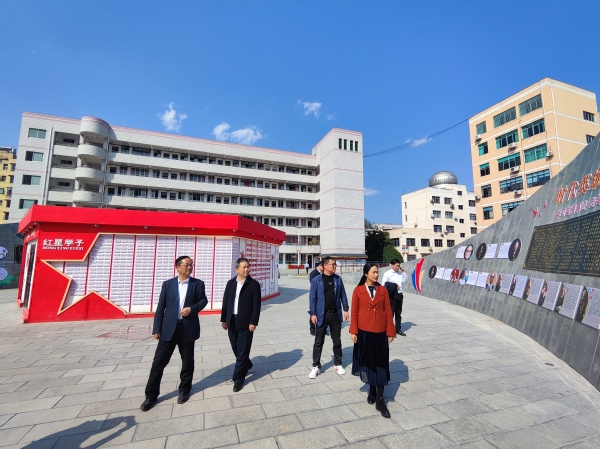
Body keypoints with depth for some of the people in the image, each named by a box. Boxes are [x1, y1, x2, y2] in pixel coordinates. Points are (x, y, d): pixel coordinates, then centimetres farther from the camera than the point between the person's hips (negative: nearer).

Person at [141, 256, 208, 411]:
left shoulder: (198, 284, 2)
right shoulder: (168, 284, 3)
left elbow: (203, 300, 5)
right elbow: (160, 307, 2)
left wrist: (192, 308, -14)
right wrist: (156, 329, -1)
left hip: (188, 328, 0)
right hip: (169, 328, 0)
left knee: (187, 361, 12)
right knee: (159, 362, 5)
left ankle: (184, 390, 32)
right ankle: (151, 395, 23)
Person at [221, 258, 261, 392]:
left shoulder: (254, 284, -7)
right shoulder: (230, 283, 5)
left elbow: (256, 305, -10)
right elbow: (225, 302, 8)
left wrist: (253, 322, -14)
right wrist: (224, 319, 6)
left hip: (246, 323, -4)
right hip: (232, 322, 5)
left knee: (242, 352, 1)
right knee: (236, 350, 17)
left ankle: (238, 379, 16)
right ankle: (246, 366, 43)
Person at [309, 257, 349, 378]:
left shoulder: (338, 279, 1)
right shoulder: (316, 280, -8)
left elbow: (343, 295, 6)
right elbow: (312, 298, -7)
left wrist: (345, 309, 2)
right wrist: (313, 313, -10)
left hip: (336, 314, 3)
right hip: (322, 315, -3)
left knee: (337, 341, 15)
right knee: (318, 342, 7)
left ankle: (338, 364, 32)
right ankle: (316, 366, 21)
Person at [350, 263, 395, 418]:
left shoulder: (383, 290, 0)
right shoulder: (358, 291, -5)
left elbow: (388, 312, 2)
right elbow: (354, 312, -3)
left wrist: (390, 332, 0)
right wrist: (353, 331, -6)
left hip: (380, 333, 1)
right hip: (364, 332, -1)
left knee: (380, 363, 3)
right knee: (368, 362, 13)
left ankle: (380, 400, 12)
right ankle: (372, 390, 35)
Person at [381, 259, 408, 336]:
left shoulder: (400, 273, 9)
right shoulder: (387, 273, -8)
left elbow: (405, 280, 17)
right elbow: (383, 284, -11)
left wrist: (403, 272, 5)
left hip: (399, 295, 6)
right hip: (391, 295, -6)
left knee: (398, 313, 16)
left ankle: (398, 329, 29)